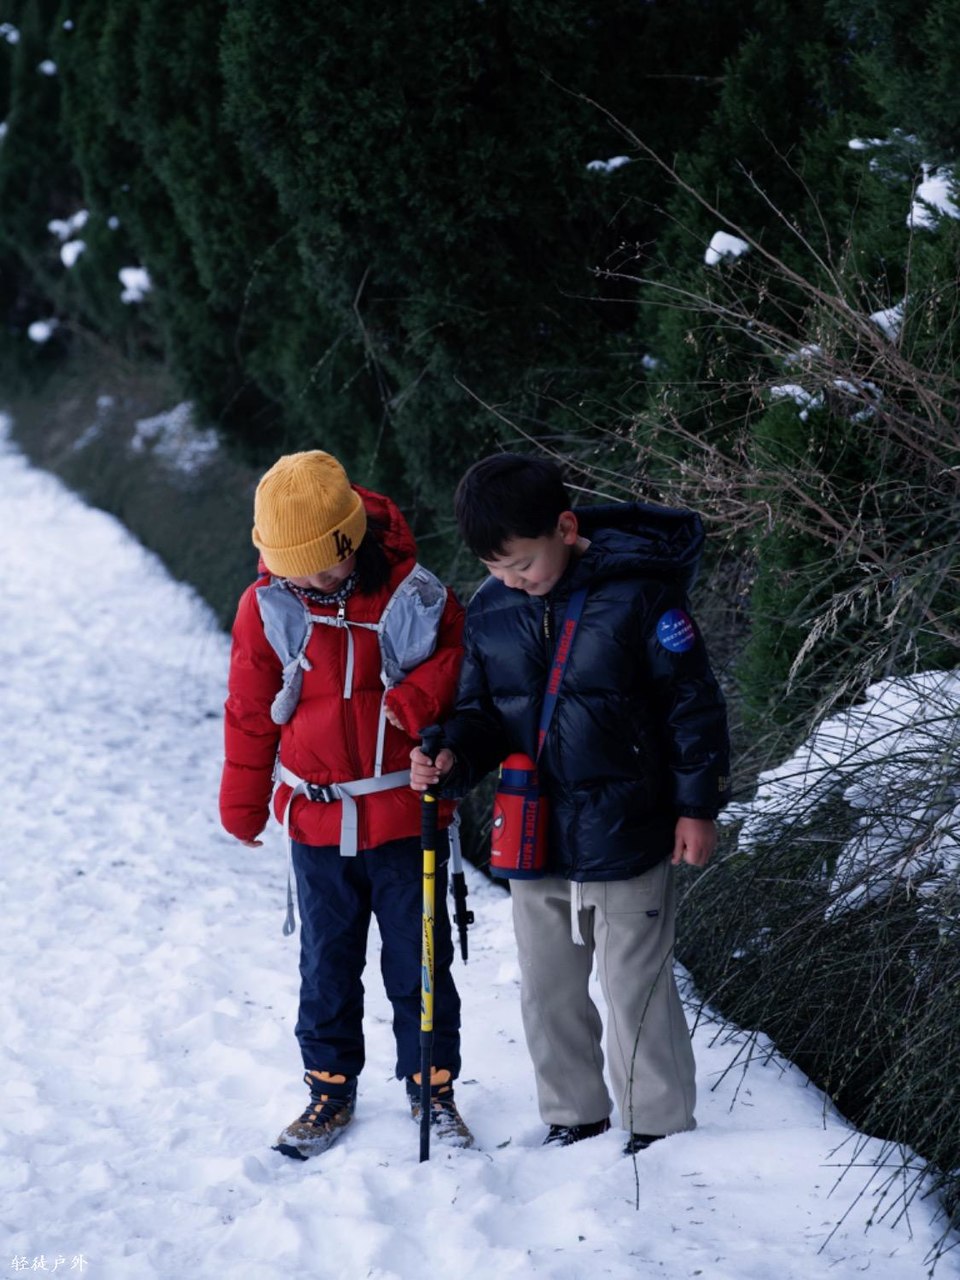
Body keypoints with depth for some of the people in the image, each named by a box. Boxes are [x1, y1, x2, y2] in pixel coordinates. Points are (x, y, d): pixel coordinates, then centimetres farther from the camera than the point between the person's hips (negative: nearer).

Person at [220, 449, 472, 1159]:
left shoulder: (415, 595, -11)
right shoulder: (267, 607, -5)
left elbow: (464, 659, -1)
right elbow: (250, 713, 5)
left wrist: (419, 698, -21)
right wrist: (243, 807, 12)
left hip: (405, 816, -1)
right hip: (317, 822, 2)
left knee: (417, 961, 7)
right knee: (327, 964, 11)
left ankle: (431, 1086, 22)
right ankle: (330, 1088, 25)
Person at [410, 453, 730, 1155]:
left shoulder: (638, 593, -15)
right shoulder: (489, 609, 0)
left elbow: (694, 702, -9)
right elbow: (480, 713, 10)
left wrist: (697, 806, -7)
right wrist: (451, 759, -11)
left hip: (626, 834, -5)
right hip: (533, 838, 5)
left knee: (636, 989, 5)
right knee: (547, 991, 16)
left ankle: (660, 1127, 22)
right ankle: (574, 1116, 33)